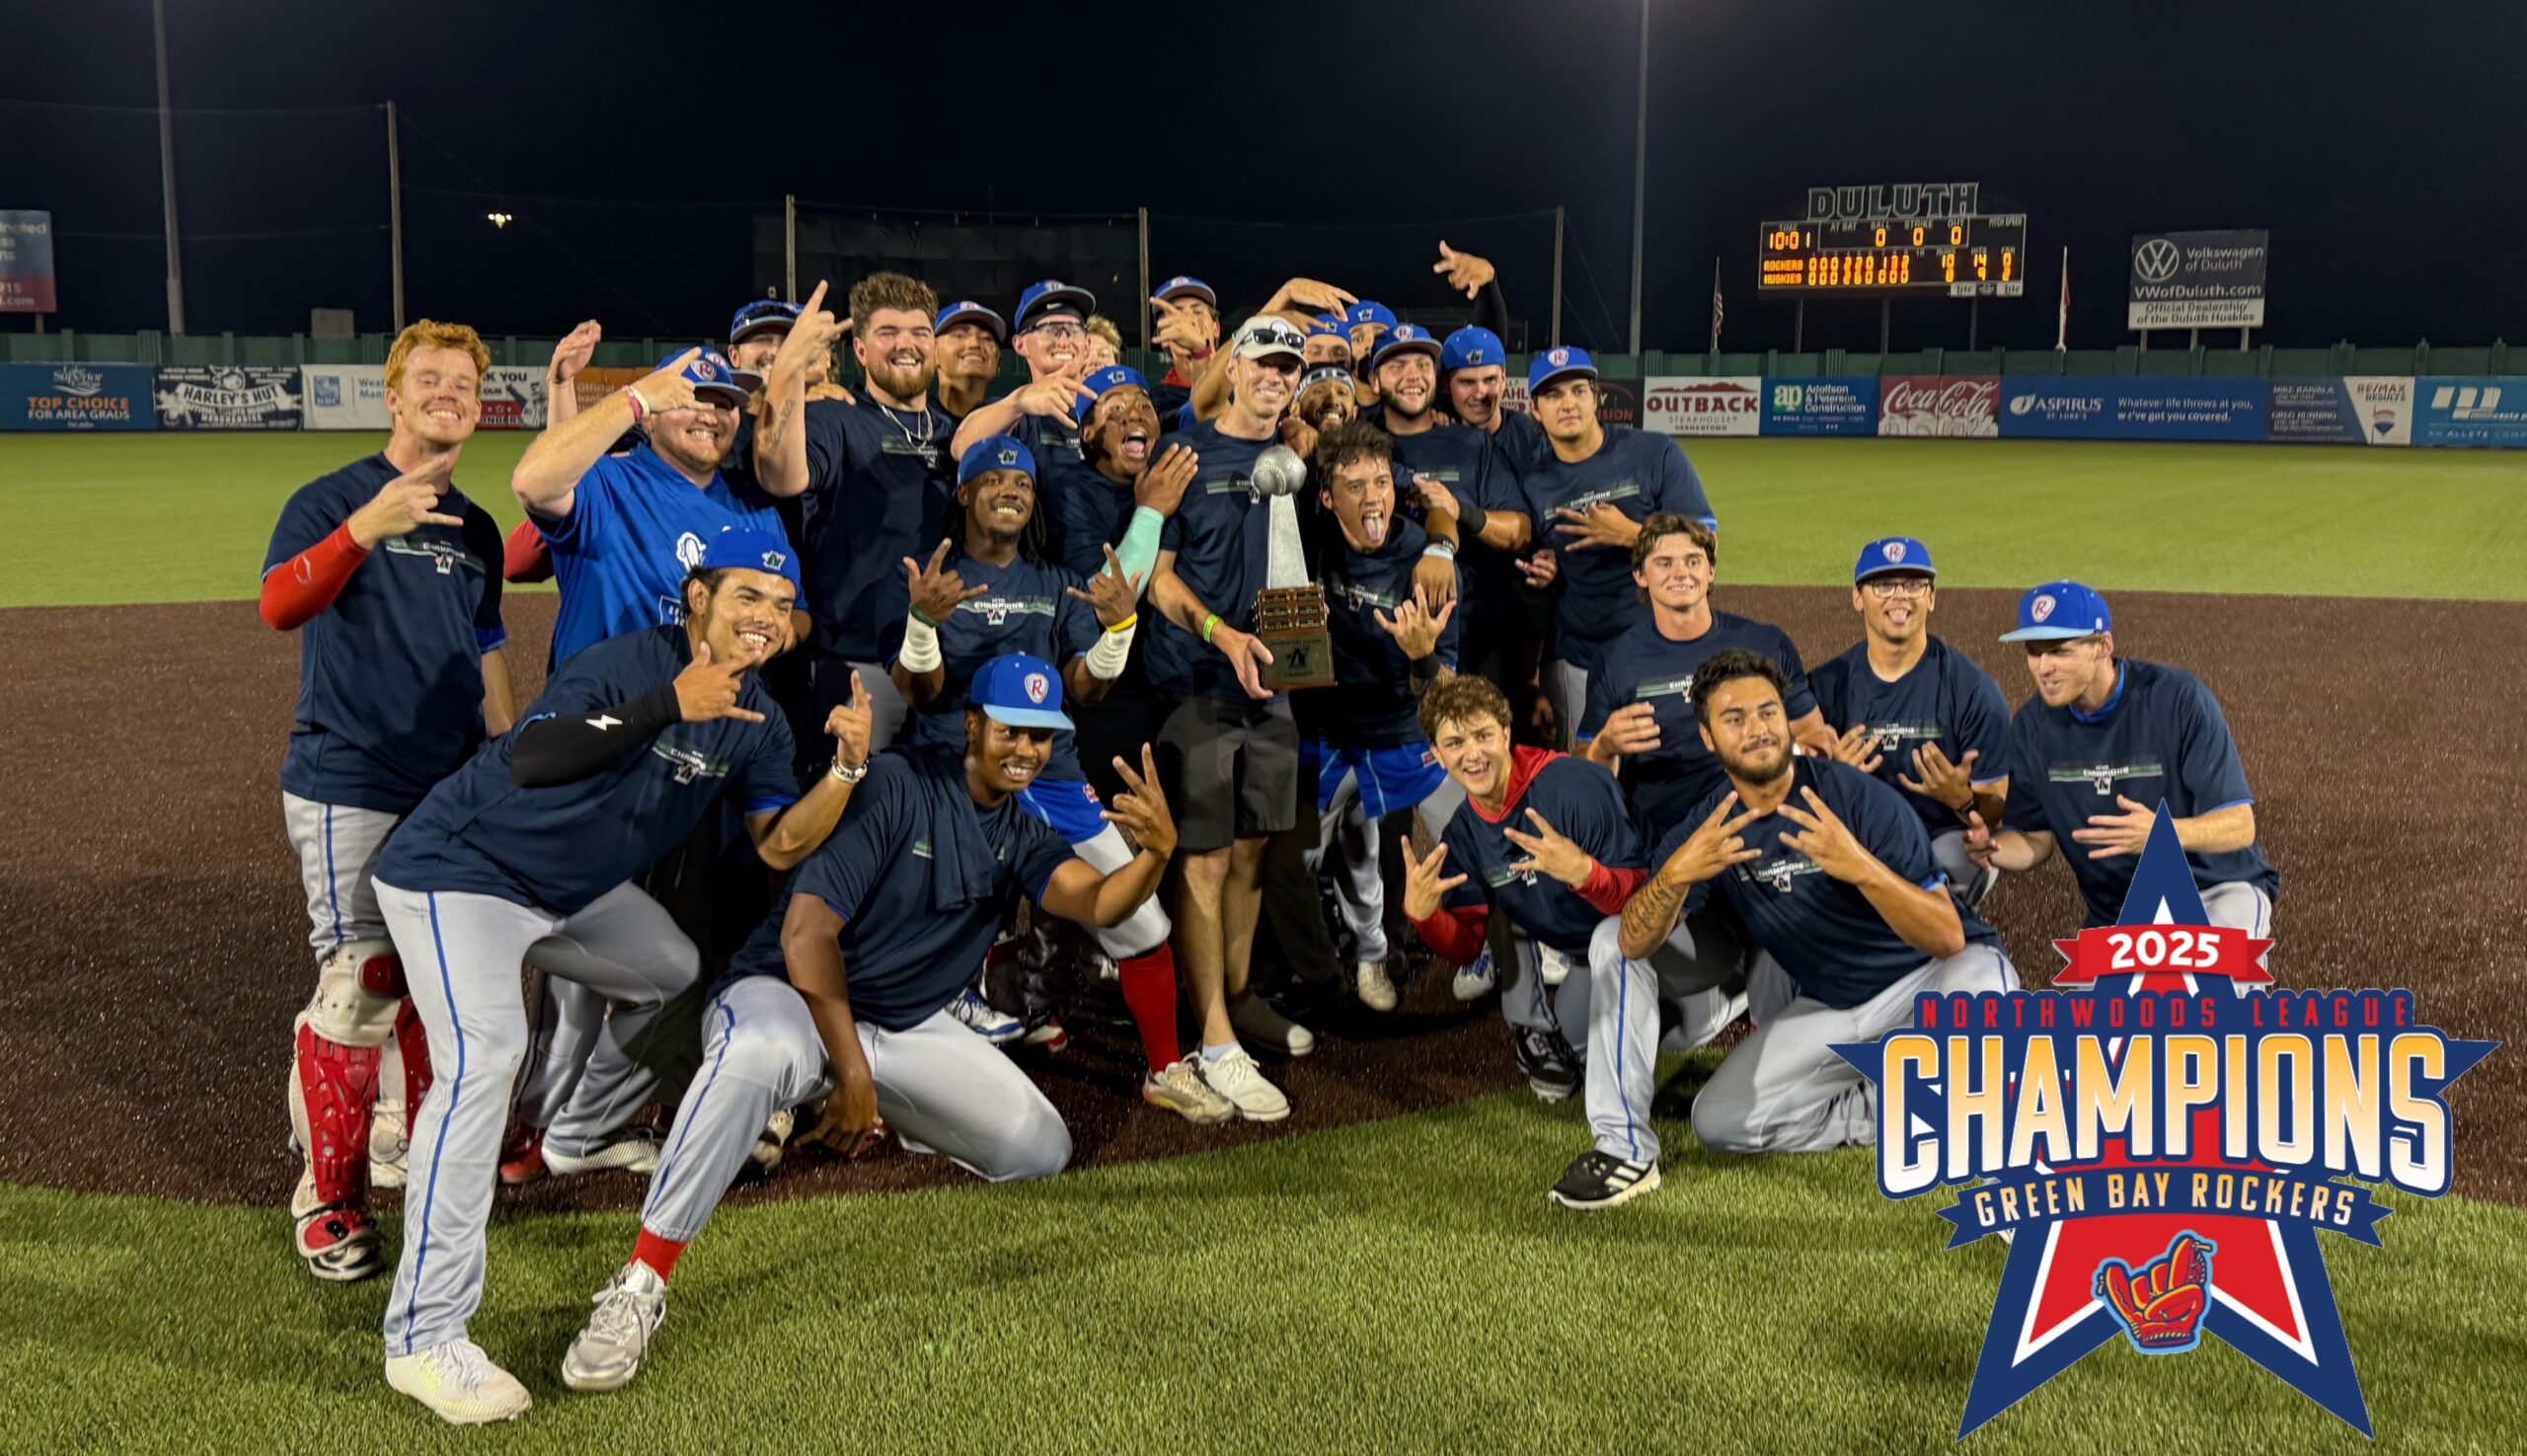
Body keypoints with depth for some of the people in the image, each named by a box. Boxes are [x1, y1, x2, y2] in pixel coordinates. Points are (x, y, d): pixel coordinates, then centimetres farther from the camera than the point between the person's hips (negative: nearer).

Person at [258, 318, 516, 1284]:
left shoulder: (475, 531, 15)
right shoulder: (332, 500, -5)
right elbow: (278, 607, -22)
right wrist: (368, 527, -36)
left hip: (454, 790, 7)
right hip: (350, 787, -7)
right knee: (361, 988, -10)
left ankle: (411, 1143, 31)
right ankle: (327, 1198, 4)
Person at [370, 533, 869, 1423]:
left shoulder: (755, 722, 0)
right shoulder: (630, 663, -25)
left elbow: (779, 847, -5)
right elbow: (531, 759, -40)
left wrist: (847, 768, -20)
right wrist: (670, 705, -45)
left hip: (573, 892, 9)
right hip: (459, 872, -9)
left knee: (672, 972, 23)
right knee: (484, 1055, -25)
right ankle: (423, 1341, -26)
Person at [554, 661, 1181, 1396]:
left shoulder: (1021, 835, 4)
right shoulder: (897, 786, -16)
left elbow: (1100, 903, -16)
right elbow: (807, 930, -21)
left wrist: (1155, 853, -39)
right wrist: (850, 1070, -21)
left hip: (905, 1026, 7)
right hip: (787, 995, -7)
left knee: (1042, 1149, -4)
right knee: (759, 1052, -43)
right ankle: (639, 1284, -34)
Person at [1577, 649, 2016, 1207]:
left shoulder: (1860, 798, -20)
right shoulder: (1708, 826, -7)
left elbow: (1948, 937, -26)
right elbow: (1635, 944, -20)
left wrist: (1863, 869, -43)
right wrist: (1677, 873, -40)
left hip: (1931, 977, -4)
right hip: (1830, 1005, 5)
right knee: (1718, 1122, -11)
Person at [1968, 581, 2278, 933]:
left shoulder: (2180, 698, -18)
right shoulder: (2031, 725, -5)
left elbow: (2240, 827, -20)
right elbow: (2036, 840, 2)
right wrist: (1992, 847, -23)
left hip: (2217, 889, -4)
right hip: (2117, 917, 5)